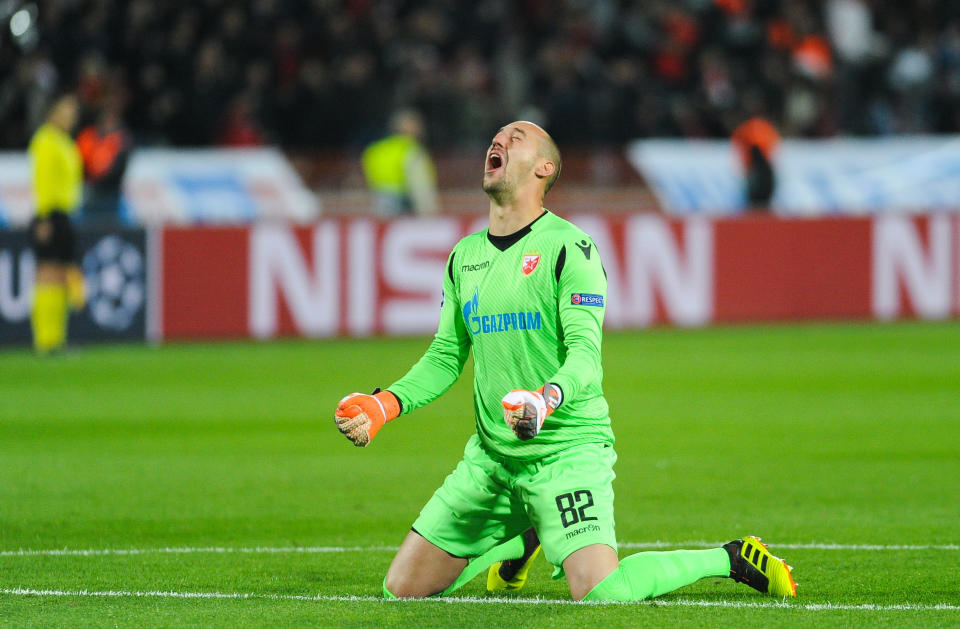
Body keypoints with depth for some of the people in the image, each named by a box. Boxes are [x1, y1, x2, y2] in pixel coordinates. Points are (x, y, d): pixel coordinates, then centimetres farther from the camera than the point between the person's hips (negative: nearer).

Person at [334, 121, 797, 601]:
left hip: (566, 449, -7)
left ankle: (729, 559, 2)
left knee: (599, 592, -25)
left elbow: (585, 354, -21)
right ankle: (524, 541, 30)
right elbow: (445, 358, 17)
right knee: (403, 588, 5)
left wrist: (546, 399, -42)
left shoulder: (568, 248, -11)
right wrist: (385, 404, 0)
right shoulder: (464, 256, 10)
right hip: (490, 454, 7)